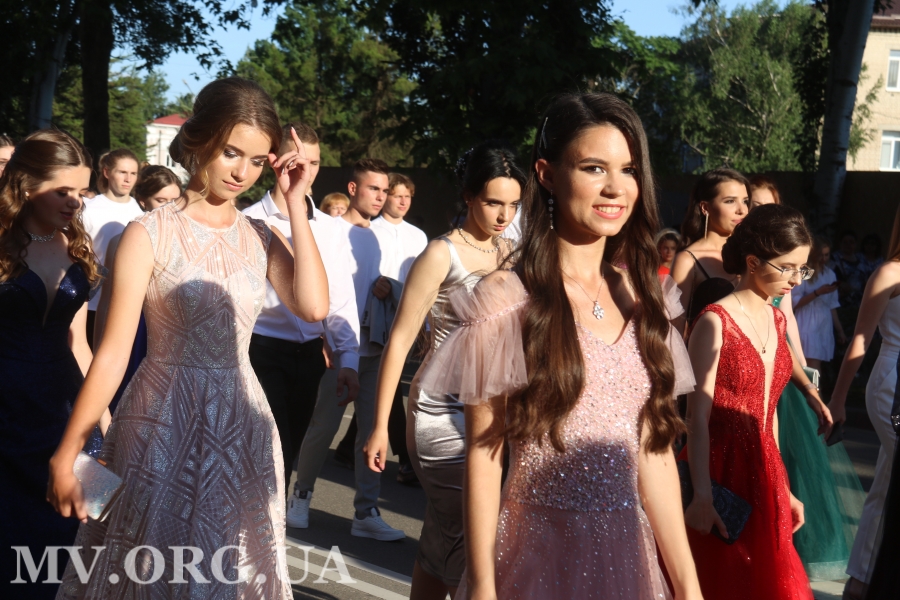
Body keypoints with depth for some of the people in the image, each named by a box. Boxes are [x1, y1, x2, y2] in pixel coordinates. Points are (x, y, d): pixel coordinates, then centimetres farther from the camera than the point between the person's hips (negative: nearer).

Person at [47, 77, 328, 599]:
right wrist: (67, 453, -13)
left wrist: (296, 206, -9)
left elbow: (314, 306, -14)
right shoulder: (151, 234, -8)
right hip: (164, 424, -4)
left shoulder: (260, 237, 4)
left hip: (242, 426, 4)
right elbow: (113, 351, -9)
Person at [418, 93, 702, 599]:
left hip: (626, 552, 5)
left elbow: (655, 451, 5)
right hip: (539, 554, -5)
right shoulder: (507, 299, -12)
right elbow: (483, 456, -10)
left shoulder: (642, 298, 4)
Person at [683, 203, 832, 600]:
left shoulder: (776, 320, 9)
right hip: (719, 473, -7)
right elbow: (697, 417, -17)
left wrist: (781, 487, 16)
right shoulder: (715, 322, -13)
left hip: (762, 474, 7)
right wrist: (702, 495, -24)